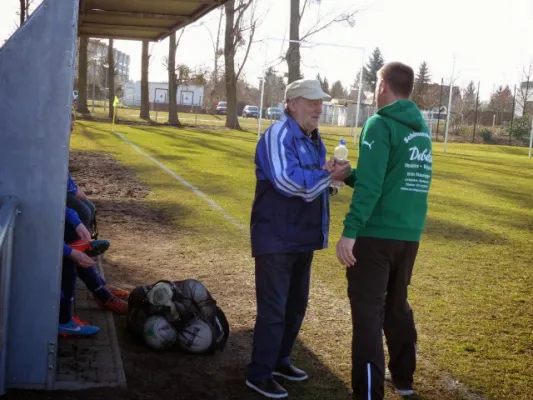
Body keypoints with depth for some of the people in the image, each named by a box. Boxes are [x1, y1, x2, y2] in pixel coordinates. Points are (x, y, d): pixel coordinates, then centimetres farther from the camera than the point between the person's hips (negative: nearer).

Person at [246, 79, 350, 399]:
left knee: (296, 304, 17)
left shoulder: (315, 140, 14)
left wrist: (333, 175, -1)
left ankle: (280, 361, 32)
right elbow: (286, 181, -27)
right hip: (277, 238, -9)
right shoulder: (279, 135, -15)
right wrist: (328, 176, -20)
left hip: (302, 237, 9)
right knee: (273, 308, -4)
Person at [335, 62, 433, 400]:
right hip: (409, 236, 8)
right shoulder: (422, 129, 13)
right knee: (397, 306, 21)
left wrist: (350, 231, -21)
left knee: (368, 312, -2)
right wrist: (349, 174, 20)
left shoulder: (381, 125, -11)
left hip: (377, 235, -8)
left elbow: (370, 185, -21)